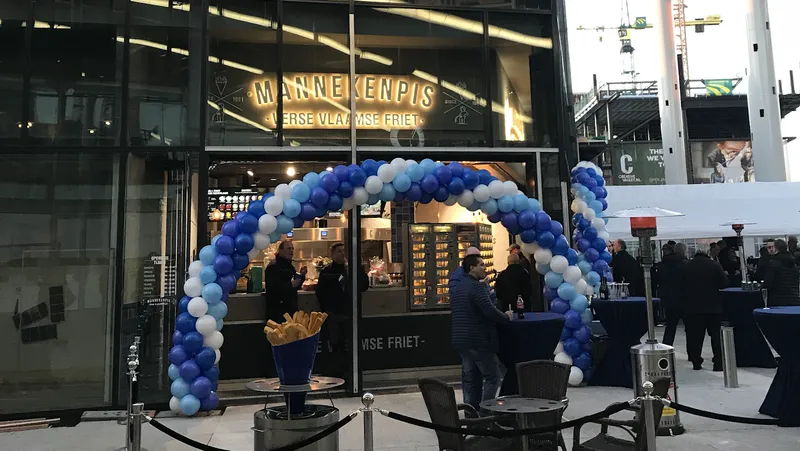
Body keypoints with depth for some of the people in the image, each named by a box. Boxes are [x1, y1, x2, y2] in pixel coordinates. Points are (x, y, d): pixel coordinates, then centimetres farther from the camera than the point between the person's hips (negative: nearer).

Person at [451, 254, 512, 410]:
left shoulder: (457, 288, 15)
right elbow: (489, 310, -24)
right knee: (492, 378, 1)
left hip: (460, 340, 9)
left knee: (470, 380, 13)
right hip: (479, 341, -9)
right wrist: (506, 317, -6)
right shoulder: (477, 286, -14)